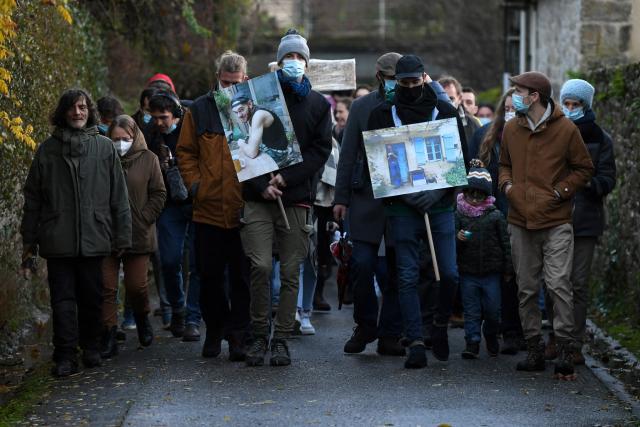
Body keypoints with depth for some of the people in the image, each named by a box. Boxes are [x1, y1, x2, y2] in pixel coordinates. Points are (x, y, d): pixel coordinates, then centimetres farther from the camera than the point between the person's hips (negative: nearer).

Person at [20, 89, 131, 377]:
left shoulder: (105, 148, 4)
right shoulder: (48, 149, 5)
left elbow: (119, 196, 6)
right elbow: (32, 198, 9)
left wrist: (122, 236, 3)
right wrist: (29, 239, 7)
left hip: (94, 239, 0)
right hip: (57, 241, 0)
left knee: (92, 297, 8)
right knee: (63, 298, -1)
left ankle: (91, 349, 23)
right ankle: (65, 356, 1)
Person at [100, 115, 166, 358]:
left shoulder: (148, 159, 1)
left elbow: (159, 194, 2)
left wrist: (143, 220, -6)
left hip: (138, 235, 0)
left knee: (136, 286, 2)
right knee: (107, 287, -1)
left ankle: (142, 319, 32)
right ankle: (108, 336, 6)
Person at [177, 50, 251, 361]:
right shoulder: (199, 110, 6)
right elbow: (185, 152, 11)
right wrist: (194, 184, 0)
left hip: (244, 210, -2)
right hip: (208, 209, 2)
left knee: (242, 277, 2)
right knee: (209, 276, 10)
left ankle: (238, 336, 9)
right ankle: (214, 331, 24)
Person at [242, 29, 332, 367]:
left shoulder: (318, 104, 12)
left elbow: (321, 150, 4)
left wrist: (287, 178, -9)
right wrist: (261, 185, -8)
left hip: (296, 198, 1)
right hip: (259, 196, -1)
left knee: (290, 272, 1)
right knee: (260, 266, -10)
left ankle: (281, 339, 8)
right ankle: (259, 335, 2)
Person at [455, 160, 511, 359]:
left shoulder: (495, 216, 0)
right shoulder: (459, 215, 0)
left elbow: (505, 242, 4)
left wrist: (507, 268, 5)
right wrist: (457, 238, -21)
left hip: (491, 272, 0)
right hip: (468, 272, 0)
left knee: (492, 309, 5)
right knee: (471, 310, 3)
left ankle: (491, 338, 27)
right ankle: (472, 342, 8)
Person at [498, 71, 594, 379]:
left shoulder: (565, 129, -5)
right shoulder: (511, 129, 9)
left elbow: (584, 168, 3)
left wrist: (560, 192, -9)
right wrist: (507, 185, 3)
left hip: (556, 223, -5)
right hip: (521, 221, 5)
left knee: (559, 285, -12)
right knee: (526, 290, 8)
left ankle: (565, 351, -6)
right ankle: (534, 350, 17)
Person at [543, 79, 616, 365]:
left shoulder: (600, 139, 4)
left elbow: (608, 180, 1)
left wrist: (587, 183, -18)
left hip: (584, 220, -1)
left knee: (579, 284, -2)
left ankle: (575, 345, 3)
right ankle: (554, 339, 14)